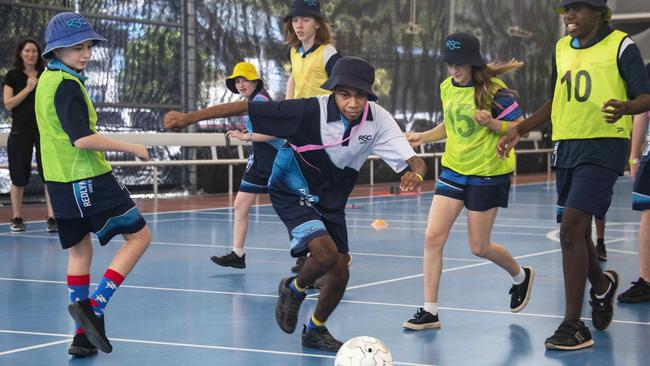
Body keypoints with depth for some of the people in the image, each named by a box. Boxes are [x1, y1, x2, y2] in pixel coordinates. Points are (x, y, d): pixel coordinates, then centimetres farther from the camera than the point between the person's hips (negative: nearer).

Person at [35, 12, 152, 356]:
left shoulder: (46, 80, 13)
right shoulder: (67, 85, -16)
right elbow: (82, 138, -24)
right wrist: (131, 147, -17)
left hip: (60, 181, 9)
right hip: (87, 179, -9)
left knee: (79, 250, 15)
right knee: (139, 235, -1)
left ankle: (83, 335, 16)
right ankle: (93, 307, -11)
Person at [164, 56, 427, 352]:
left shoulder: (378, 119, -19)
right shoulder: (311, 111, -31)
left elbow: (413, 160, -19)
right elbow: (247, 108, -29)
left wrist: (416, 173, -45)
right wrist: (190, 117, -32)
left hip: (331, 202, 5)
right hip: (292, 193, -5)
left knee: (340, 273, 4)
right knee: (326, 253, -26)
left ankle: (315, 330, 33)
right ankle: (294, 290, 9)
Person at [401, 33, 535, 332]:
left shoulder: (493, 89, -15)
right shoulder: (447, 88, 4)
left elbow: (520, 127, -10)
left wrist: (491, 123, -27)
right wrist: (423, 137, 6)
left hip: (488, 175, -6)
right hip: (453, 170, 6)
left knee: (478, 247, 4)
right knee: (433, 237, -7)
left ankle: (521, 276, 36)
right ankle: (429, 311, 0)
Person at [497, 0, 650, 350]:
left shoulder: (621, 46, -6)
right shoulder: (561, 48, 13)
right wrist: (519, 130, 13)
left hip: (603, 147, -7)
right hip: (566, 146, 7)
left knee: (571, 229, -16)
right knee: (575, 231, 13)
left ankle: (573, 326, -11)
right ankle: (602, 285, 45)